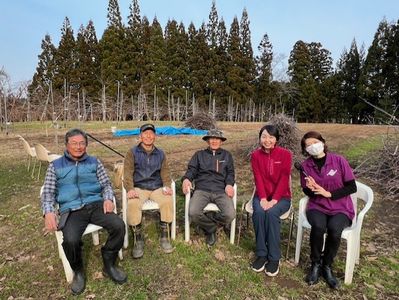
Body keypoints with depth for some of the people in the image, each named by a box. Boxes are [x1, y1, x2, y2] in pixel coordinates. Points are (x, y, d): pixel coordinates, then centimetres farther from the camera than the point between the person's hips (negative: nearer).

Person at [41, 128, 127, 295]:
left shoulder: (94, 162, 15)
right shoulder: (55, 166, 12)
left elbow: (106, 183, 13)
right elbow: (48, 192, 8)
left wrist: (108, 198, -9)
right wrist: (48, 211, -11)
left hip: (95, 204, 2)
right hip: (71, 210, -1)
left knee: (118, 226, -24)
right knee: (70, 240, -31)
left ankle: (109, 265, 2)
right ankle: (78, 271, 3)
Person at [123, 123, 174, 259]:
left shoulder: (160, 154, 16)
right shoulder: (132, 153, 6)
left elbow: (165, 172, 10)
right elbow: (127, 172, -3)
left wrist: (166, 186, -10)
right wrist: (130, 189, -21)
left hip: (157, 187, 2)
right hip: (139, 188, -2)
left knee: (168, 201, -29)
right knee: (133, 204, -33)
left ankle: (164, 236, -11)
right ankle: (138, 239, -13)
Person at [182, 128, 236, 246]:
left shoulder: (227, 155, 22)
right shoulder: (199, 154, 21)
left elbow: (230, 173, 15)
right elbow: (191, 170, 10)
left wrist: (229, 184, -7)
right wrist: (186, 179, -13)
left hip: (221, 191, 1)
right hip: (202, 190, 0)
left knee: (230, 215, -26)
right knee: (193, 213, -28)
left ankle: (207, 221, 5)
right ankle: (211, 228, 4)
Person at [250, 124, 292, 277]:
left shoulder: (285, 154, -6)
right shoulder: (255, 155, 1)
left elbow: (284, 180, -13)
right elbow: (258, 179, -7)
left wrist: (273, 200, -22)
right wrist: (263, 199, -20)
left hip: (281, 197, -2)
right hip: (261, 196, 2)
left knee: (271, 213, -31)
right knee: (259, 212, -29)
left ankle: (274, 258, -18)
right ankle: (261, 254, -15)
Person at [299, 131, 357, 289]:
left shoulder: (339, 160, -8)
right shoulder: (305, 166, -2)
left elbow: (352, 187, -7)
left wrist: (329, 194, -16)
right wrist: (311, 189, -17)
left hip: (340, 208, -1)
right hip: (317, 206, 1)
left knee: (334, 228, -31)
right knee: (318, 226, -31)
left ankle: (327, 266, -4)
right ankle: (315, 264, -4)